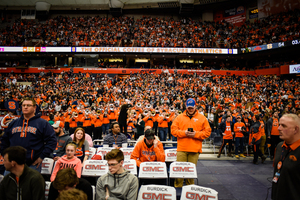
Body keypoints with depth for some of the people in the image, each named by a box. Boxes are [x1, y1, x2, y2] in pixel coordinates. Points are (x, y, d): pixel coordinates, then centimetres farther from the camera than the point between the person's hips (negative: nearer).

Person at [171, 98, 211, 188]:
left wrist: (196, 134, -9)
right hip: (181, 148, 0)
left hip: (195, 148, 0)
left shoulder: (202, 118, 7)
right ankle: (177, 187, 16)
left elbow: (207, 132, 5)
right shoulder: (179, 117, 8)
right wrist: (183, 133, -11)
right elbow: (173, 130, 4)